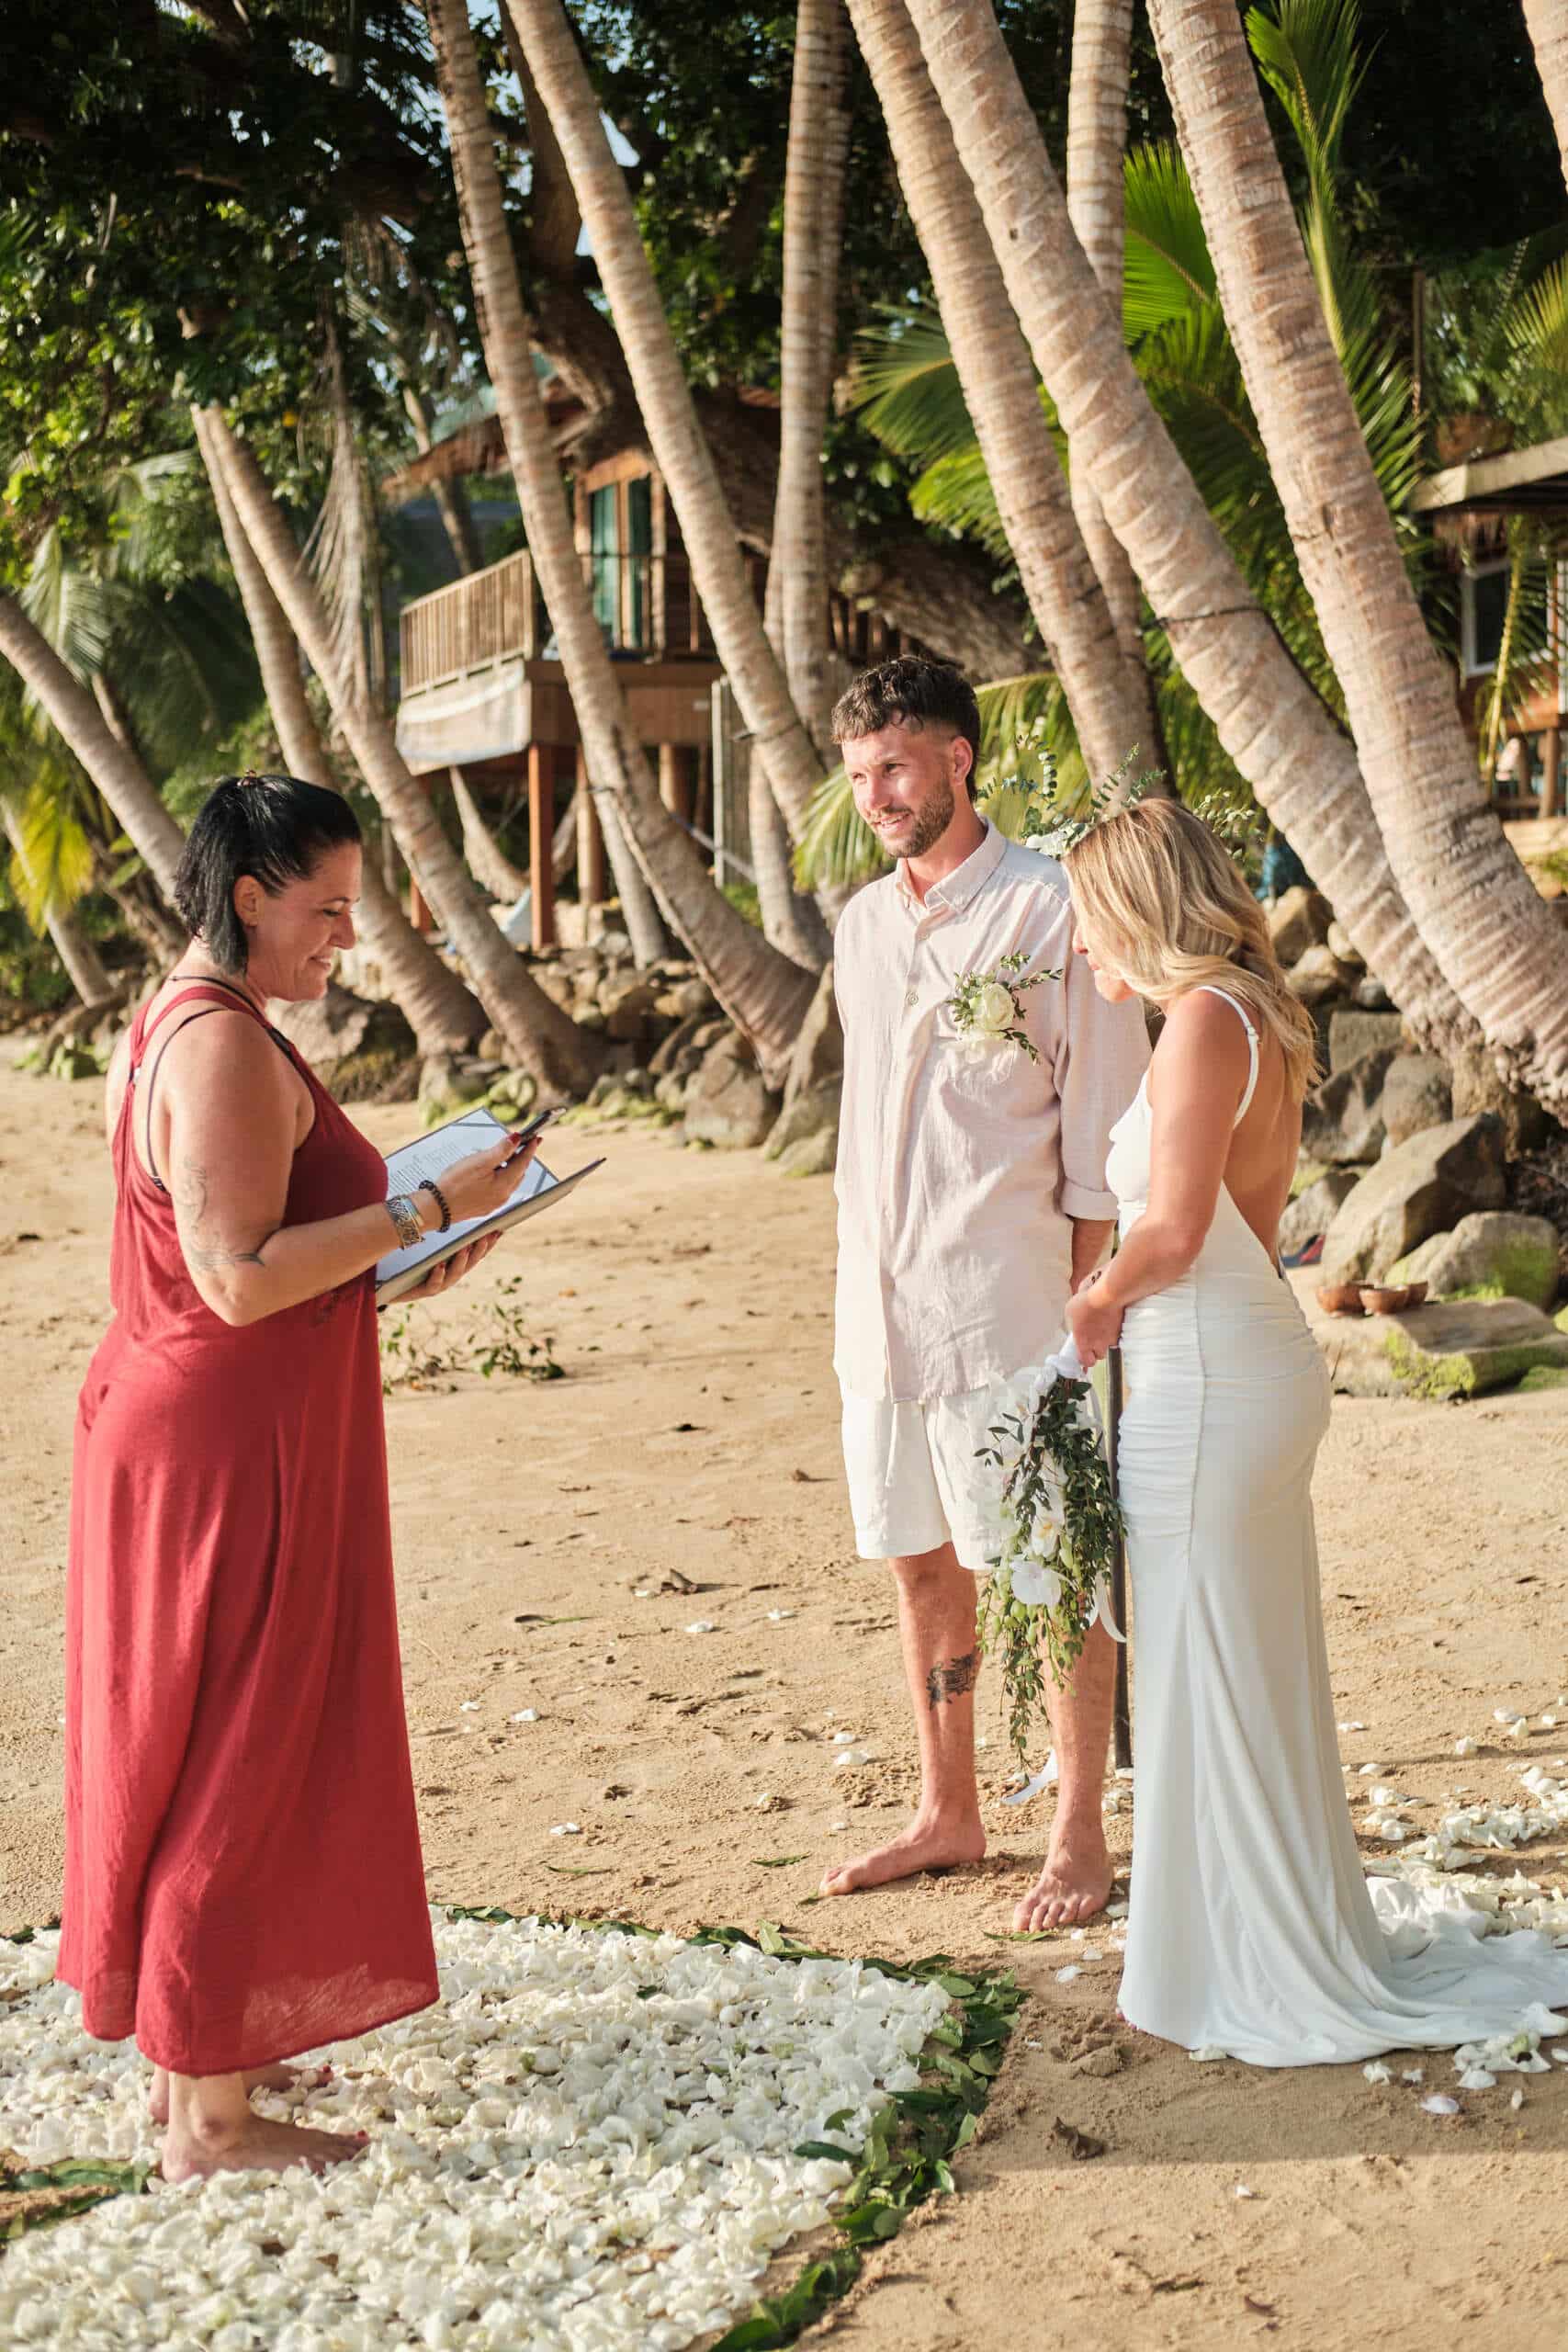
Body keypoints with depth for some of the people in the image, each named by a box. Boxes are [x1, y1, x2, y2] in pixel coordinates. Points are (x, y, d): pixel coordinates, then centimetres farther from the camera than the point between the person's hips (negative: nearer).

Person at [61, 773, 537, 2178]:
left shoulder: (172, 1026, 13)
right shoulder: (226, 1046, -20)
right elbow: (239, 1278, -25)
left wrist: (400, 1258, 10)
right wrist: (421, 1212, -21)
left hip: (174, 1420, 11)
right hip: (233, 1445, -11)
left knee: (185, 1745, 18)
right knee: (241, 1758, 0)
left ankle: (184, 2048, 32)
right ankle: (210, 2116, 12)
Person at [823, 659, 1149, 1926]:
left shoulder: (1051, 910, -8)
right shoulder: (863, 922, 12)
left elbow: (1103, 1131, -8)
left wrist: (1089, 1303, -11)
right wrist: (861, 1285, 15)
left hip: (1005, 1299, -7)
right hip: (880, 1299, 7)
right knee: (919, 1563, 15)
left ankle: (1080, 1837, 17)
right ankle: (949, 1813, 29)